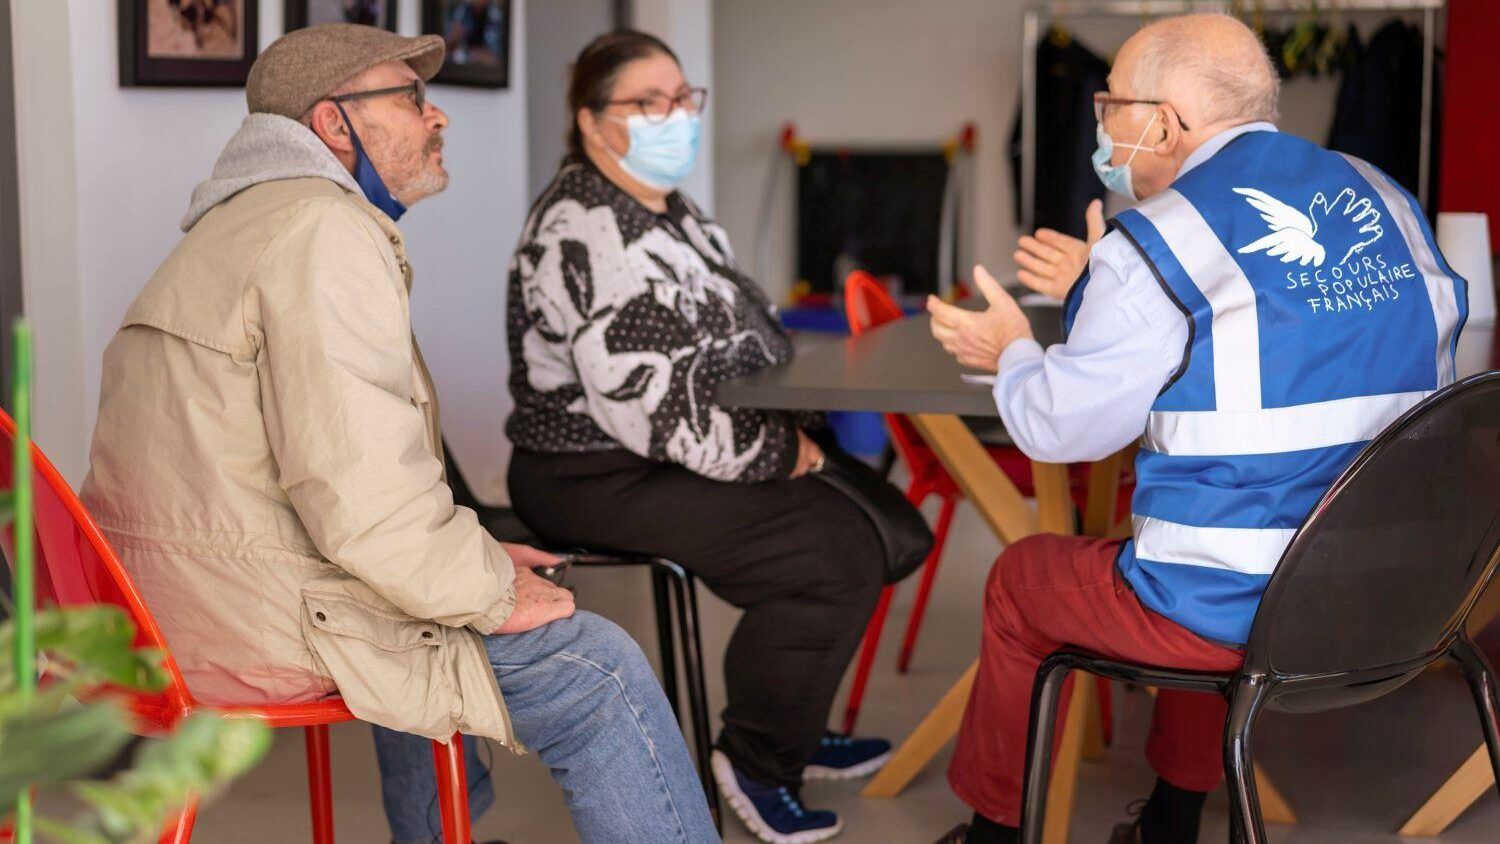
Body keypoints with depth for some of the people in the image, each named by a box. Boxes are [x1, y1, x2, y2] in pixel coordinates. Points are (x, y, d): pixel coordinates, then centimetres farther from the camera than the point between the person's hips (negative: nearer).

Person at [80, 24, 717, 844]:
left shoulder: (244, 224, 20)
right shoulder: (324, 231, -15)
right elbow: (363, 494, -25)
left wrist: (475, 558, 17)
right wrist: (493, 591, -10)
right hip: (254, 625, -11)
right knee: (599, 671, -10)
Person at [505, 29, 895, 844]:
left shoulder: (668, 211, 13)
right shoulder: (590, 237, -21)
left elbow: (742, 339, 19)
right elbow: (656, 406, -26)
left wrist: (795, 426, 2)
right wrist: (780, 451, -16)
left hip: (672, 462, 10)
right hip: (602, 482, -10)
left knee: (880, 520, 7)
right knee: (837, 552, -17)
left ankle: (792, 727, 21)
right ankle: (757, 762, 0)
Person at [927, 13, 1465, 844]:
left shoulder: (1162, 239, -13)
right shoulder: (1385, 203, 8)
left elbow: (1059, 427, -7)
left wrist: (1011, 352, 15)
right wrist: (1097, 290, 29)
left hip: (1233, 614, -6)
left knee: (1020, 577, 20)